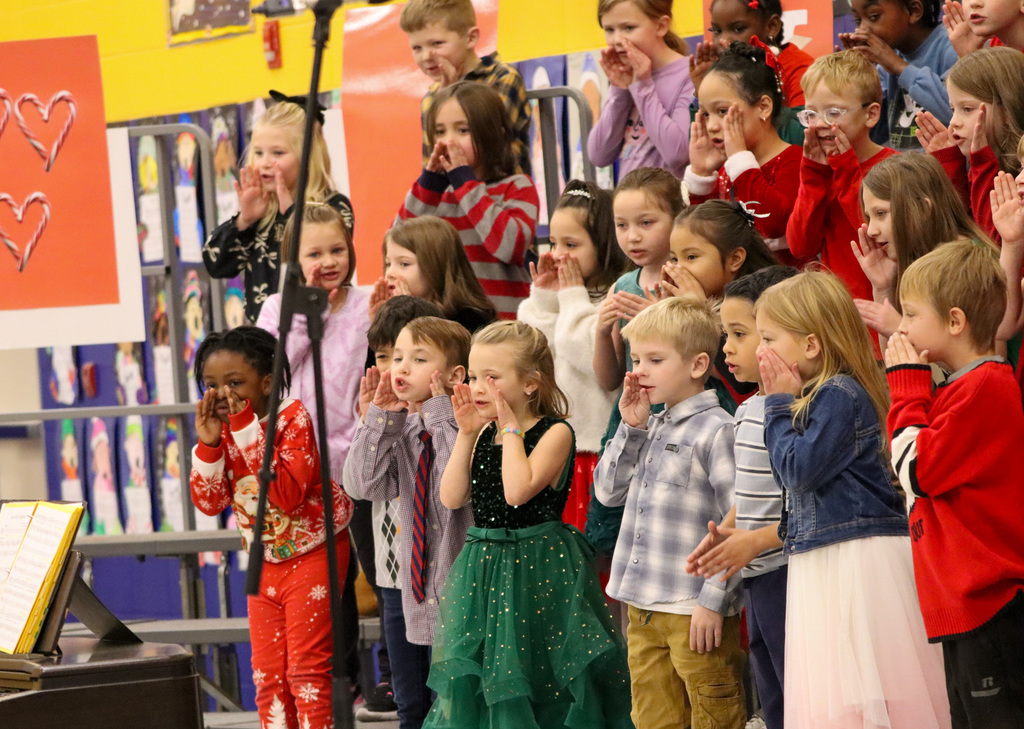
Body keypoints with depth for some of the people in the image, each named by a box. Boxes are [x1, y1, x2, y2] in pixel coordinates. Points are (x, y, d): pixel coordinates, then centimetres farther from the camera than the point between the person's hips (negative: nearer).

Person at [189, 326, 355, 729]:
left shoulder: (293, 419, -20)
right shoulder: (223, 430, -2)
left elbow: (288, 494, -32)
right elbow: (209, 502, -4)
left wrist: (249, 434, -35)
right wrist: (209, 444, -18)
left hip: (312, 555, -7)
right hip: (264, 560, 7)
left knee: (307, 668, -9)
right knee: (267, 672, 9)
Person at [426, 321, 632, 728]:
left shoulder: (555, 433, -10)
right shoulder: (484, 434, 9)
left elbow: (518, 491, -24)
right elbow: (451, 497, 1)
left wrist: (511, 428, -16)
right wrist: (467, 434, -3)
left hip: (538, 566, -6)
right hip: (483, 567, 7)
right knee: (476, 679, 7)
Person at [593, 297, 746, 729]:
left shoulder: (717, 430, -11)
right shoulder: (651, 428, 13)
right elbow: (608, 491, 15)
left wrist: (714, 599, -18)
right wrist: (631, 428, 3)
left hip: (696, 612, -8)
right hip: (643, 607, 8)